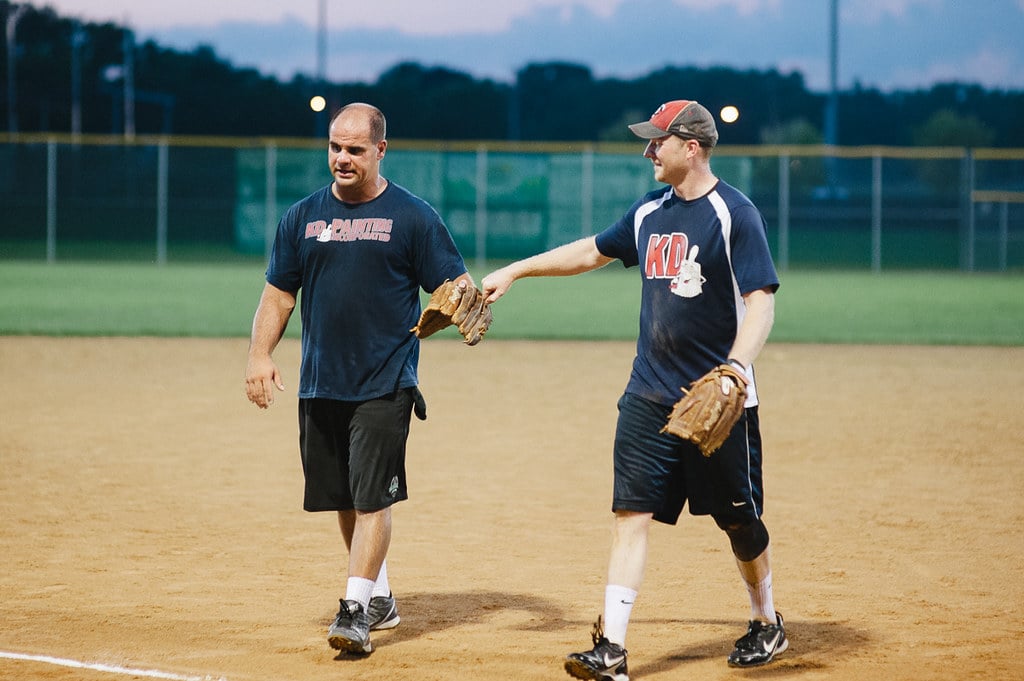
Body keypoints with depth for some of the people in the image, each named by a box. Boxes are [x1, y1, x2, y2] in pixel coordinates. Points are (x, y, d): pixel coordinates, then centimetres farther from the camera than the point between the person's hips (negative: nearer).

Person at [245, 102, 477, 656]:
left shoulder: (411, 216, -1)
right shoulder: (303, 216, 10)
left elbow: (455, 286, -2)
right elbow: (278, 294, 13)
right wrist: (260, 353, -1)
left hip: (384, 385, -5)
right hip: (320, 385, 5)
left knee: (373, 497, -10)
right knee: (343, 499, 11)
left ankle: (355, 610, -9)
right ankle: (379, 599, 26)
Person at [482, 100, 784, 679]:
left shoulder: (734, 213, -10)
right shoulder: (650, 213, 11)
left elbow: (761, 302, -17)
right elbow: (591, 251, 26)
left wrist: (736, 371, -31)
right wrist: (513, 272, 27)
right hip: (650, 394, 6)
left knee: (739, 519, 6)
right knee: (632, 512, -4)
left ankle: (767, 625, 29)